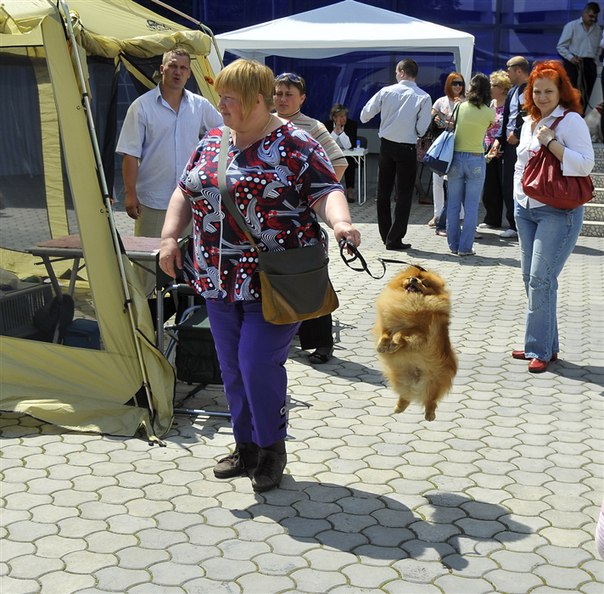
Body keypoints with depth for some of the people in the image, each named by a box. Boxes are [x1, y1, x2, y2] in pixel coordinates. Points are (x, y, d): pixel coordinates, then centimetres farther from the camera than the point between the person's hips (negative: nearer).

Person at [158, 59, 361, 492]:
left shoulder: (295, 145, -7)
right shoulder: (210, 144, 12)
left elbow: (326, 192, -14)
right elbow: (184, 194, 18)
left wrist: (340, 222, -34)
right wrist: (170, 237, 5)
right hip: (220, 279, 7)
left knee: (259, 366, -8)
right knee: (233, 368, 12)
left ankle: (272, 448, 14)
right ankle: (246, 447, 28)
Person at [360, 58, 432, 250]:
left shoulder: (386, 91, -4)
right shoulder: (423, 97, -9)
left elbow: (364, 116, 0)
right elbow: (422, 129, -10)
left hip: (386, 146, 3)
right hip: (407, 148, -3)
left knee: (383, 191, 16)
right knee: (404, 194, 5)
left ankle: (385, 235, 24)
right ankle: (394, 239, 2)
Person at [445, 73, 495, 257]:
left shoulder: (461, 107, -3)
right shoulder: (489, 112, -5)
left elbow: (452, 126, 5)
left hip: (456, 157, 1)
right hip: (476, 160, -1)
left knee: (453, 205, 9)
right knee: (471, 206, 4)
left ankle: (454, 245, 14)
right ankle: (465, 247, 3)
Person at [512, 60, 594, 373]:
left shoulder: (571, 121, -9)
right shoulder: (529, 122, 14)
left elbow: (585, 164, -18)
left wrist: (551, 142, -21)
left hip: (558, 213, -8)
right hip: (526, 209, 8)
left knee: (541, 280, -12)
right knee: (530, 278, 9)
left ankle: (539, 350, -4)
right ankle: (545, 344, 19)